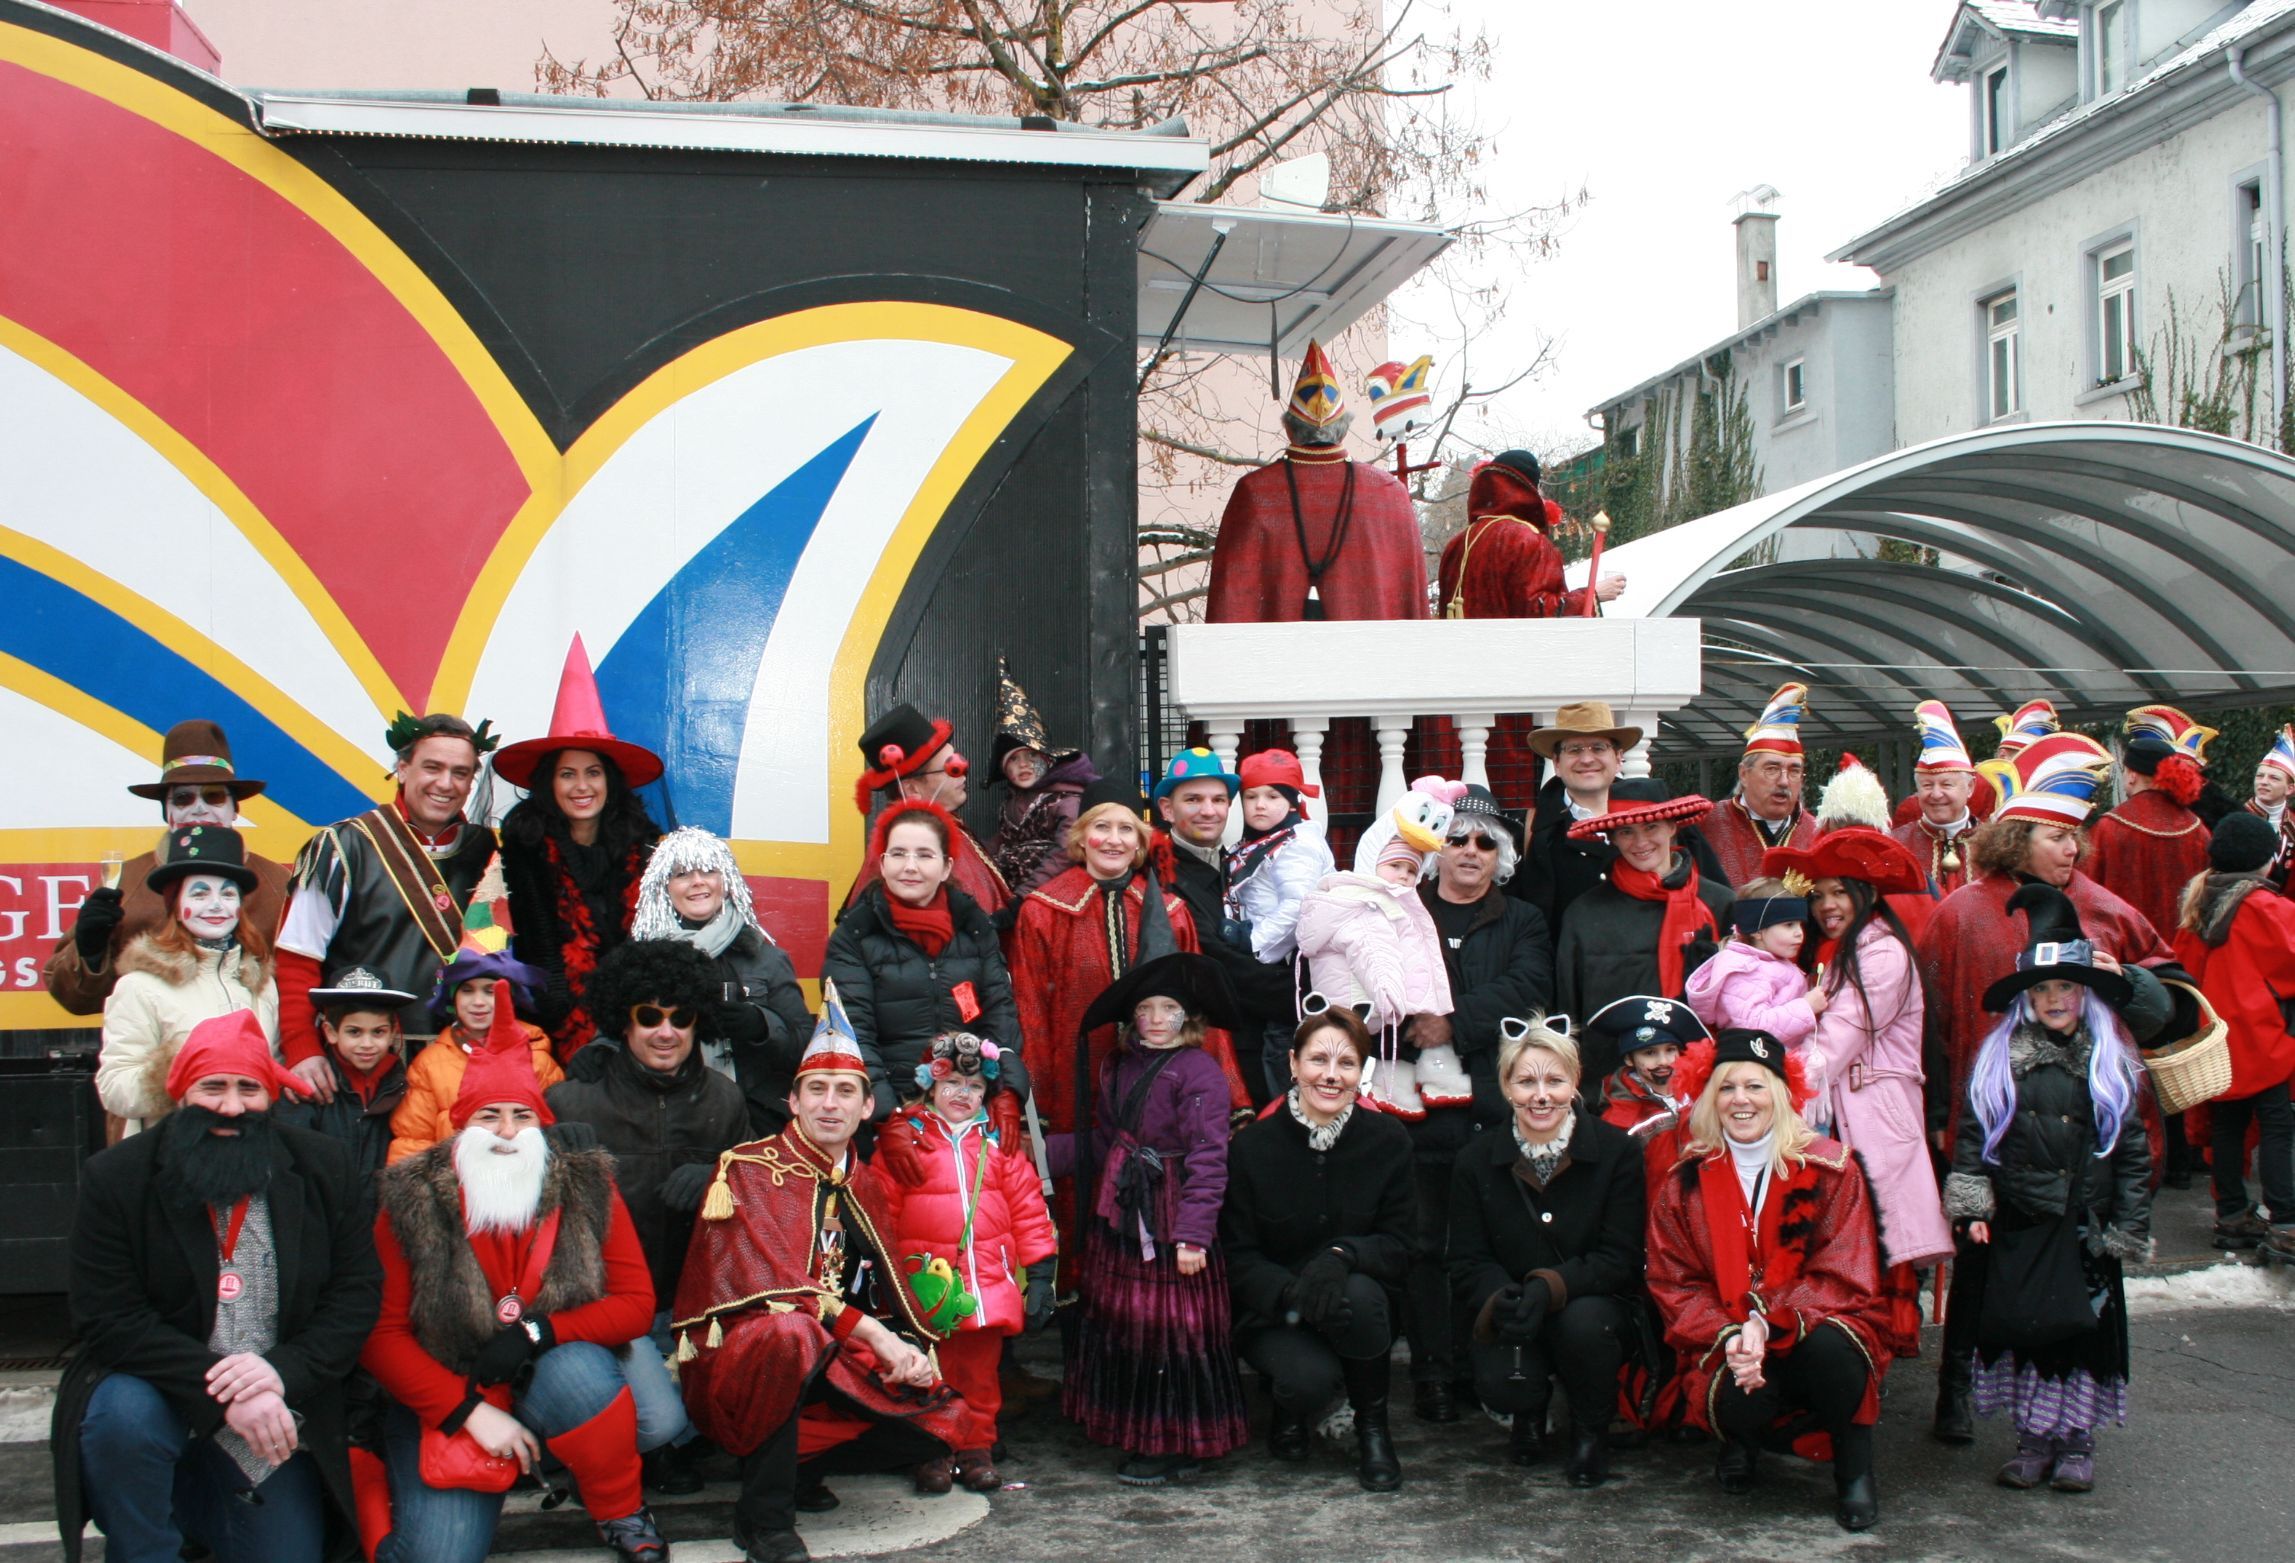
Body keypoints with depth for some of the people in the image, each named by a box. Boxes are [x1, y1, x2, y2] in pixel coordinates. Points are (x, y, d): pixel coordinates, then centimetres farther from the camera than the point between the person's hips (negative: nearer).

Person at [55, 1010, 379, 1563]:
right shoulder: (114, 1178, -8)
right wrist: (221, 1388, -25)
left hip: (277, 1425, 3)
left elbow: (357, 1293, -3)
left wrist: (283, 1371, -21)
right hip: (157, 1392, -2)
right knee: (122, 1417, -35)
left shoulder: (324, 1169, -1)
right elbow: (110, 1321, -14)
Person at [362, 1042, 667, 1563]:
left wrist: (537, 1333, -19)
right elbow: (381, 1333, -8)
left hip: (555, 1373, 1)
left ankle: (623, 1515, -9)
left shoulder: (588, 1188, -4)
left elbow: (636, 1304, -4)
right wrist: (471, 1412, -16)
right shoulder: (412, 1202, -7)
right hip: (446, 1399, -1)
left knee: (577, 1369, -34)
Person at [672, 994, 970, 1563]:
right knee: (790, 1332, -39)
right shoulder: (748, 1169, -8)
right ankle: (764, 1515, -23)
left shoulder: (866, 1185, 12)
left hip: (830, 1367, 6)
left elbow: (891, 1290, 11)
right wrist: (874, 1335, -25)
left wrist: (913, 1349, -11)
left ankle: (799, 1466, 10)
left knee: (942, 1420, -9)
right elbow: (772, 1284, -19)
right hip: (734, 1360, -6)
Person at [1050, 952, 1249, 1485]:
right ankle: (1137, 1438, 24)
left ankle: (1173, 1448, 10)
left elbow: (1207, 1159, -17)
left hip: (1170, 1221, -7)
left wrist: (1193, 1234, -21)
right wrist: (1047, 1150, 11)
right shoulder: (1117, 1067, 12)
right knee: (1120, 1326, 12)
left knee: (1172, 1330, -2)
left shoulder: (1200, 1072, -12)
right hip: (1118, 1219, 8)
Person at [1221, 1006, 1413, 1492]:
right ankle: (1290, 1410, 9)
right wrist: (1291, 1293, -29)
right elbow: (1237, 1257, -8)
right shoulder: (1251, 1147, -8)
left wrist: (1342, 1256, -28)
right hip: (1273, 1315, -1)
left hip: (1361, 1306, 1)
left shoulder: (1387, 1141, -5)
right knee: (1311, 1378, -32)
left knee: (1359, 1294, -34)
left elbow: (1400, 1244, -6)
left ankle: (1373, 1428, -8)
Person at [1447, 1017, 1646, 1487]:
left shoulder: (1618, 1150, -8)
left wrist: (1549, 1288, -30)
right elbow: (1467, 1263, -4)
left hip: (1598, 1307, -1)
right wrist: (1501, 1298, -28)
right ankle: (1530, 1414, 13)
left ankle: (1591, 1431, -2)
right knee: (1499, 1384, -29)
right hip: (1509, 1323, 1)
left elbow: (1620, 1258, -12)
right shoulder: (1477, 1162, -2)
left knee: (1583, 1321, -35)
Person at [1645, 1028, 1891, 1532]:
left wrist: (1767, 1325, -24)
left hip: (1816, 1326, -1)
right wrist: (1729, 1337, -19)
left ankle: (1854, 1466, -6)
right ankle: (1743, 1438, 9)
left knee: (1827, 1346, -36)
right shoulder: (1684, 1183, 2)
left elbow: (1844, 1277, -8)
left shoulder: (1831, 1170, -3)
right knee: (1739, 1403, -32)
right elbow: (1674, 1285, 2)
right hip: (1726, 1344, 1)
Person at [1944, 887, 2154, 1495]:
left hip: (2085, 1229, 0)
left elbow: (2132, 1150, 4)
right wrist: (1973, 1205, -7)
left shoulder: (2110, 1066, 2)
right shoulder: (2000, 1061, 2)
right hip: (2019, 1228, 0)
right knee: (2023, 1328, 2)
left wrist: (2127, 1230, 0)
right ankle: (2034, 1438, 15)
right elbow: (1975, 1133, 1)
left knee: (2084, 1330, 3)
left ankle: (2077, 1440, 17)